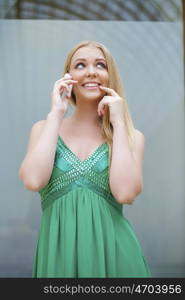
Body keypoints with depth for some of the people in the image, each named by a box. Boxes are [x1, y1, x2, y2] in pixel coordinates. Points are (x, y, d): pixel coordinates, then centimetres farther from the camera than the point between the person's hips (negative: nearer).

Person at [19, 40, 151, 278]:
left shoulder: (131, 136, 2)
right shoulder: (44, 129, 5)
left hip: (112, 251, 0)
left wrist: (118, 122, -10)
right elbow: (33, 181, -14)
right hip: (58, 251, 1)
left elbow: (125, 193, -16)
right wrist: (56, 113, -9)